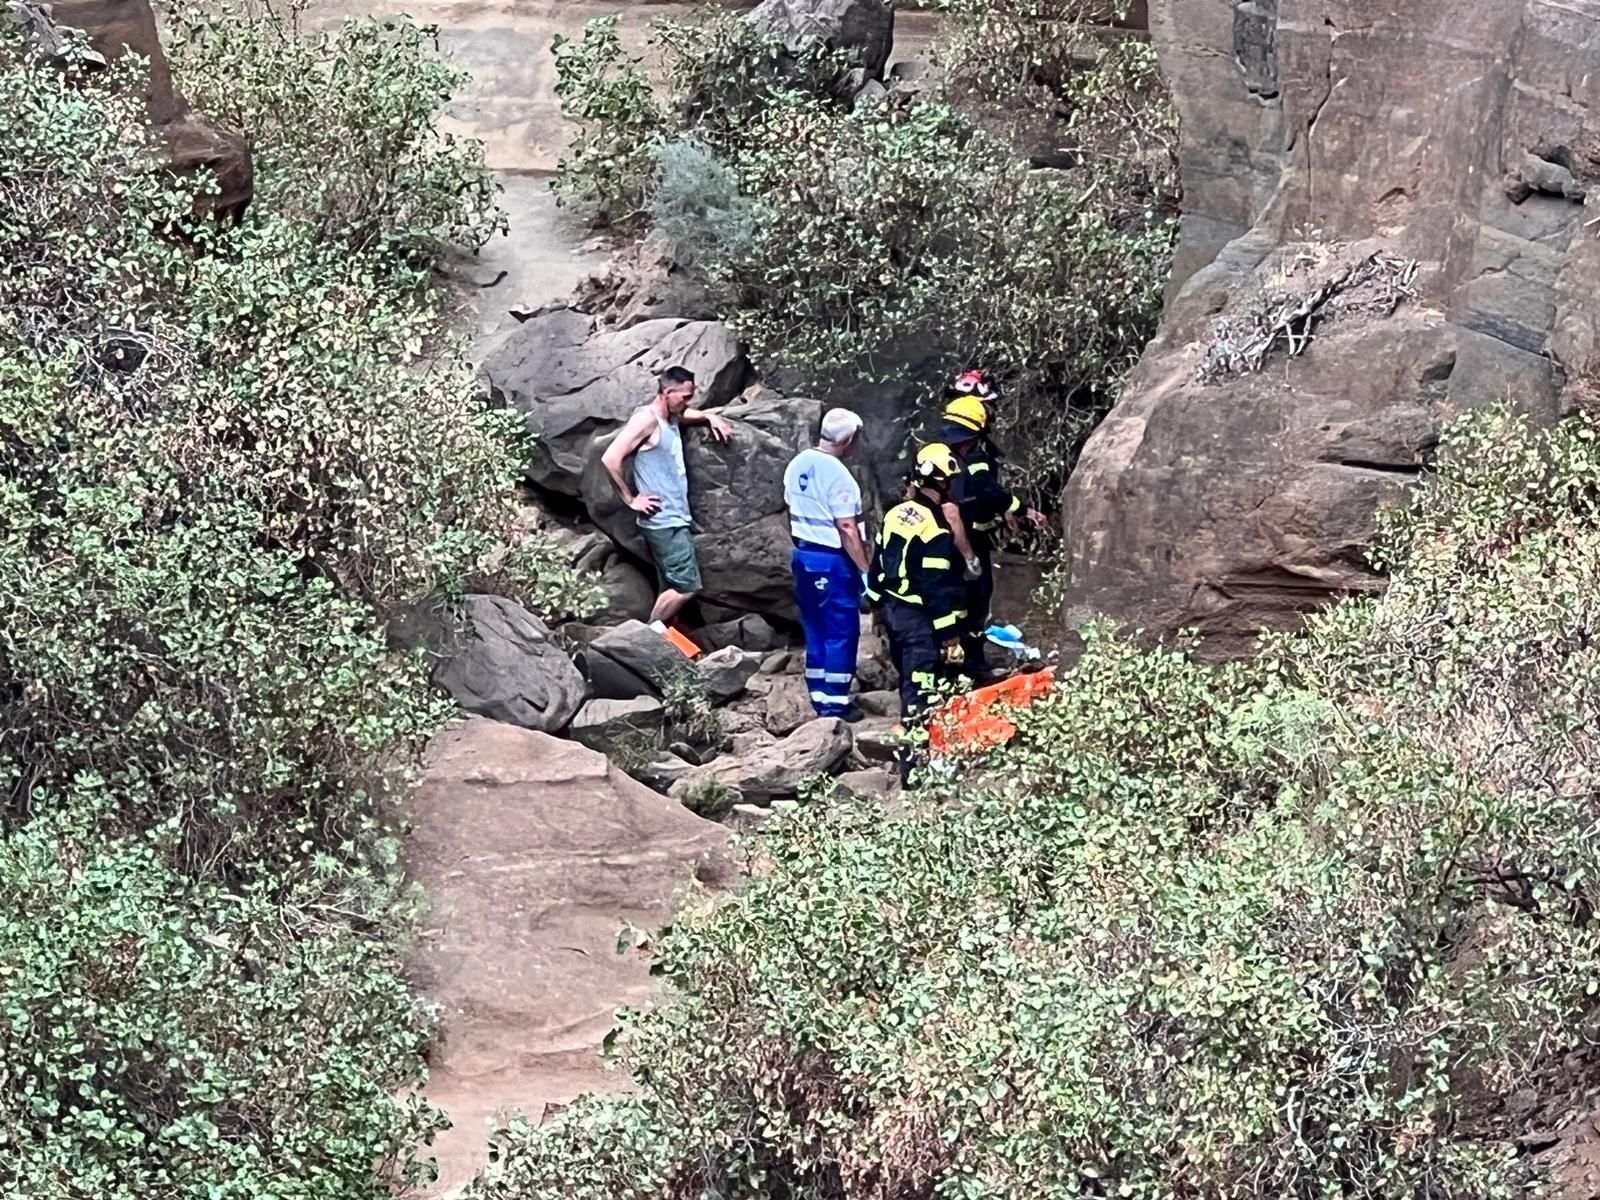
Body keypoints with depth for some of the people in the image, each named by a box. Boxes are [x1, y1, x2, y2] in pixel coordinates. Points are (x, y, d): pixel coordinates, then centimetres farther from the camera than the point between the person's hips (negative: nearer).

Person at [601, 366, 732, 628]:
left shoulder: (671, 419, 13)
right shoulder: (647, 419, -15)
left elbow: (689, 414, 40)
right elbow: (611, 459, -23)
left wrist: (709, 418, 19)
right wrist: (631, 500, -15)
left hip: (674, 519, 9)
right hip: (663, 520, -9)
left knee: (673, 589, 9)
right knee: (686, 586, -11)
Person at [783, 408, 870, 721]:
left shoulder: (798, 464, 4)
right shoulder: (837, 475, -20)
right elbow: (847, 529, -21)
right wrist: (865, 570, -16)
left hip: (803, 555, 8)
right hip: (833, 561, -8)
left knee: (815, 628, 14)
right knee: (841, 632, 0)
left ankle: (819, 696, 18)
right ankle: (835, 703, 2)